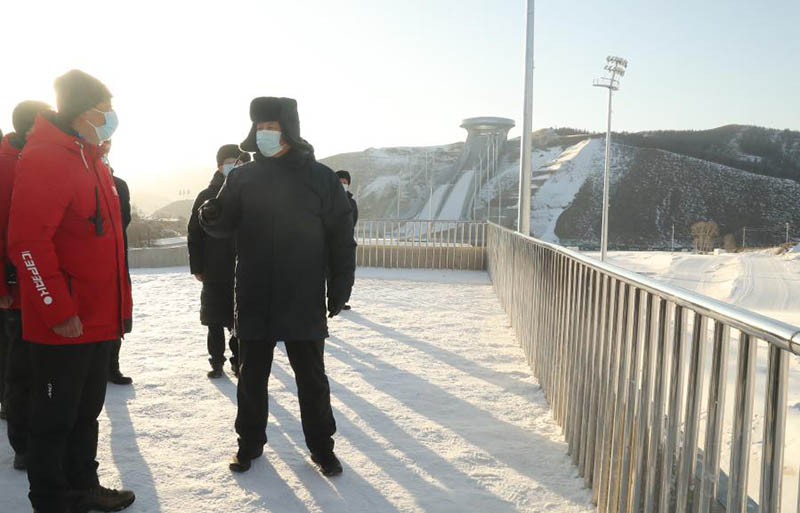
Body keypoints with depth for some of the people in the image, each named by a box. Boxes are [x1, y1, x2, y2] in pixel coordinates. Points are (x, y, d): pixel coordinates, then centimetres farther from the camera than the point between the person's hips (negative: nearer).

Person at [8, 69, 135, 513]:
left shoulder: (90, 160, 14)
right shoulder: (44, 159, -15)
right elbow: (28, 242, -22)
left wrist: (119, 303, 16)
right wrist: (58, 310, -21)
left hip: (99, 319, 9)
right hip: (64, 325, -9)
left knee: (86, 410, 19)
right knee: (55, 418, 6)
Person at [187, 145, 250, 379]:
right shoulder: (206, 197, 2)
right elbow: (194, 235, 1)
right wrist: (197, 267, -4)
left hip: (243, 270, 1)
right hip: (214, 272, -1)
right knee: (215, 321, 7)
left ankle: (238, 361, 19)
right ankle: (217, 362, 19)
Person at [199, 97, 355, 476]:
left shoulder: (320, 178, -3)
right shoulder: (242, 178, 3)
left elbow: (341, 238, -2)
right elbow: (224, 225, 5)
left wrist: (339, 290, -4)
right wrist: (212, 217, -20)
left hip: (304, 302, -2)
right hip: (254, 300, 2)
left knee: (311, 377, 9)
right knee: (252, 375, 13)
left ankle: (321, 445, 25)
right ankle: (250, 441, 31)